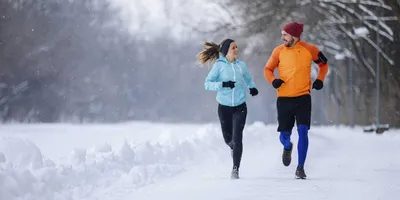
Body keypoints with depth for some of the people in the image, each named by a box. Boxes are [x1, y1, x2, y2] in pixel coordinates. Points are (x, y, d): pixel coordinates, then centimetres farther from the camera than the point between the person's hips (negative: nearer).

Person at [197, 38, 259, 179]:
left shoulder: (241, 65, 4)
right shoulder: (219, 65, -5)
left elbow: (249, 80, 23)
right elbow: (207, 83, -9)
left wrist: (252, 87, 2)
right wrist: (222, 84, -24)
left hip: (240, 107, 1)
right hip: (224, 107, -1)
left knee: (237, 138, -12)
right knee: (228, 138, 11)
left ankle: (235, 169, -7)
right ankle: (233, 148, 48)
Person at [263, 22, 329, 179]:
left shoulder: (309, 49, -3)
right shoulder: (279, 51, -2)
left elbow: (324, 64, 14)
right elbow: (268, 69, 8)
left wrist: (320, 79, -1)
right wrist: (273, 80, -12)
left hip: (303, 97, -1)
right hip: (284, 98, 1)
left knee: (303, 131, -13)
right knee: (284, 135, 5)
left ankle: (300, 168, -5)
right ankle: (287, 147, 43)